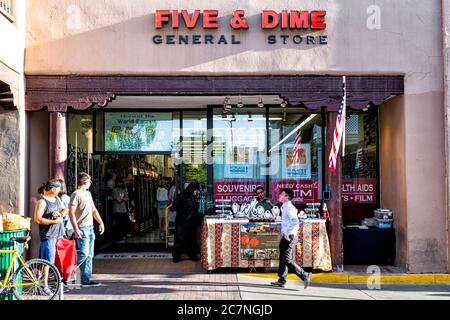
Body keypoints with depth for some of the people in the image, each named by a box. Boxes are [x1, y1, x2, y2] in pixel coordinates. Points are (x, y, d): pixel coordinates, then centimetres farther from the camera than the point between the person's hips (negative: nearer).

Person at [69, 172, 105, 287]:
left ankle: (86, 280, 12)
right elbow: (71, 213, -15)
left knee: (89, 255, 8)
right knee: (84, 253, -14)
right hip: (82, 228, -9)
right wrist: (76, 229, -21)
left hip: (90, 228, 9)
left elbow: (93, 210, 22)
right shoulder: (76, 194, -10)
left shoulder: (88, 194, 17)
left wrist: (101, 222, 14)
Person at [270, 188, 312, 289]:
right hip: (286, 236, 10)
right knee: (283, 259, 12)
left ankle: (305, 276, -7)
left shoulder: (289, 207, -15)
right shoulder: (285, 207, 15)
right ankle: (282, 281, 17)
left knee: (287, 260, -10)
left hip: (289, 237, -10)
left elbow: (295, 221, -27)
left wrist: (288, 234, -25)